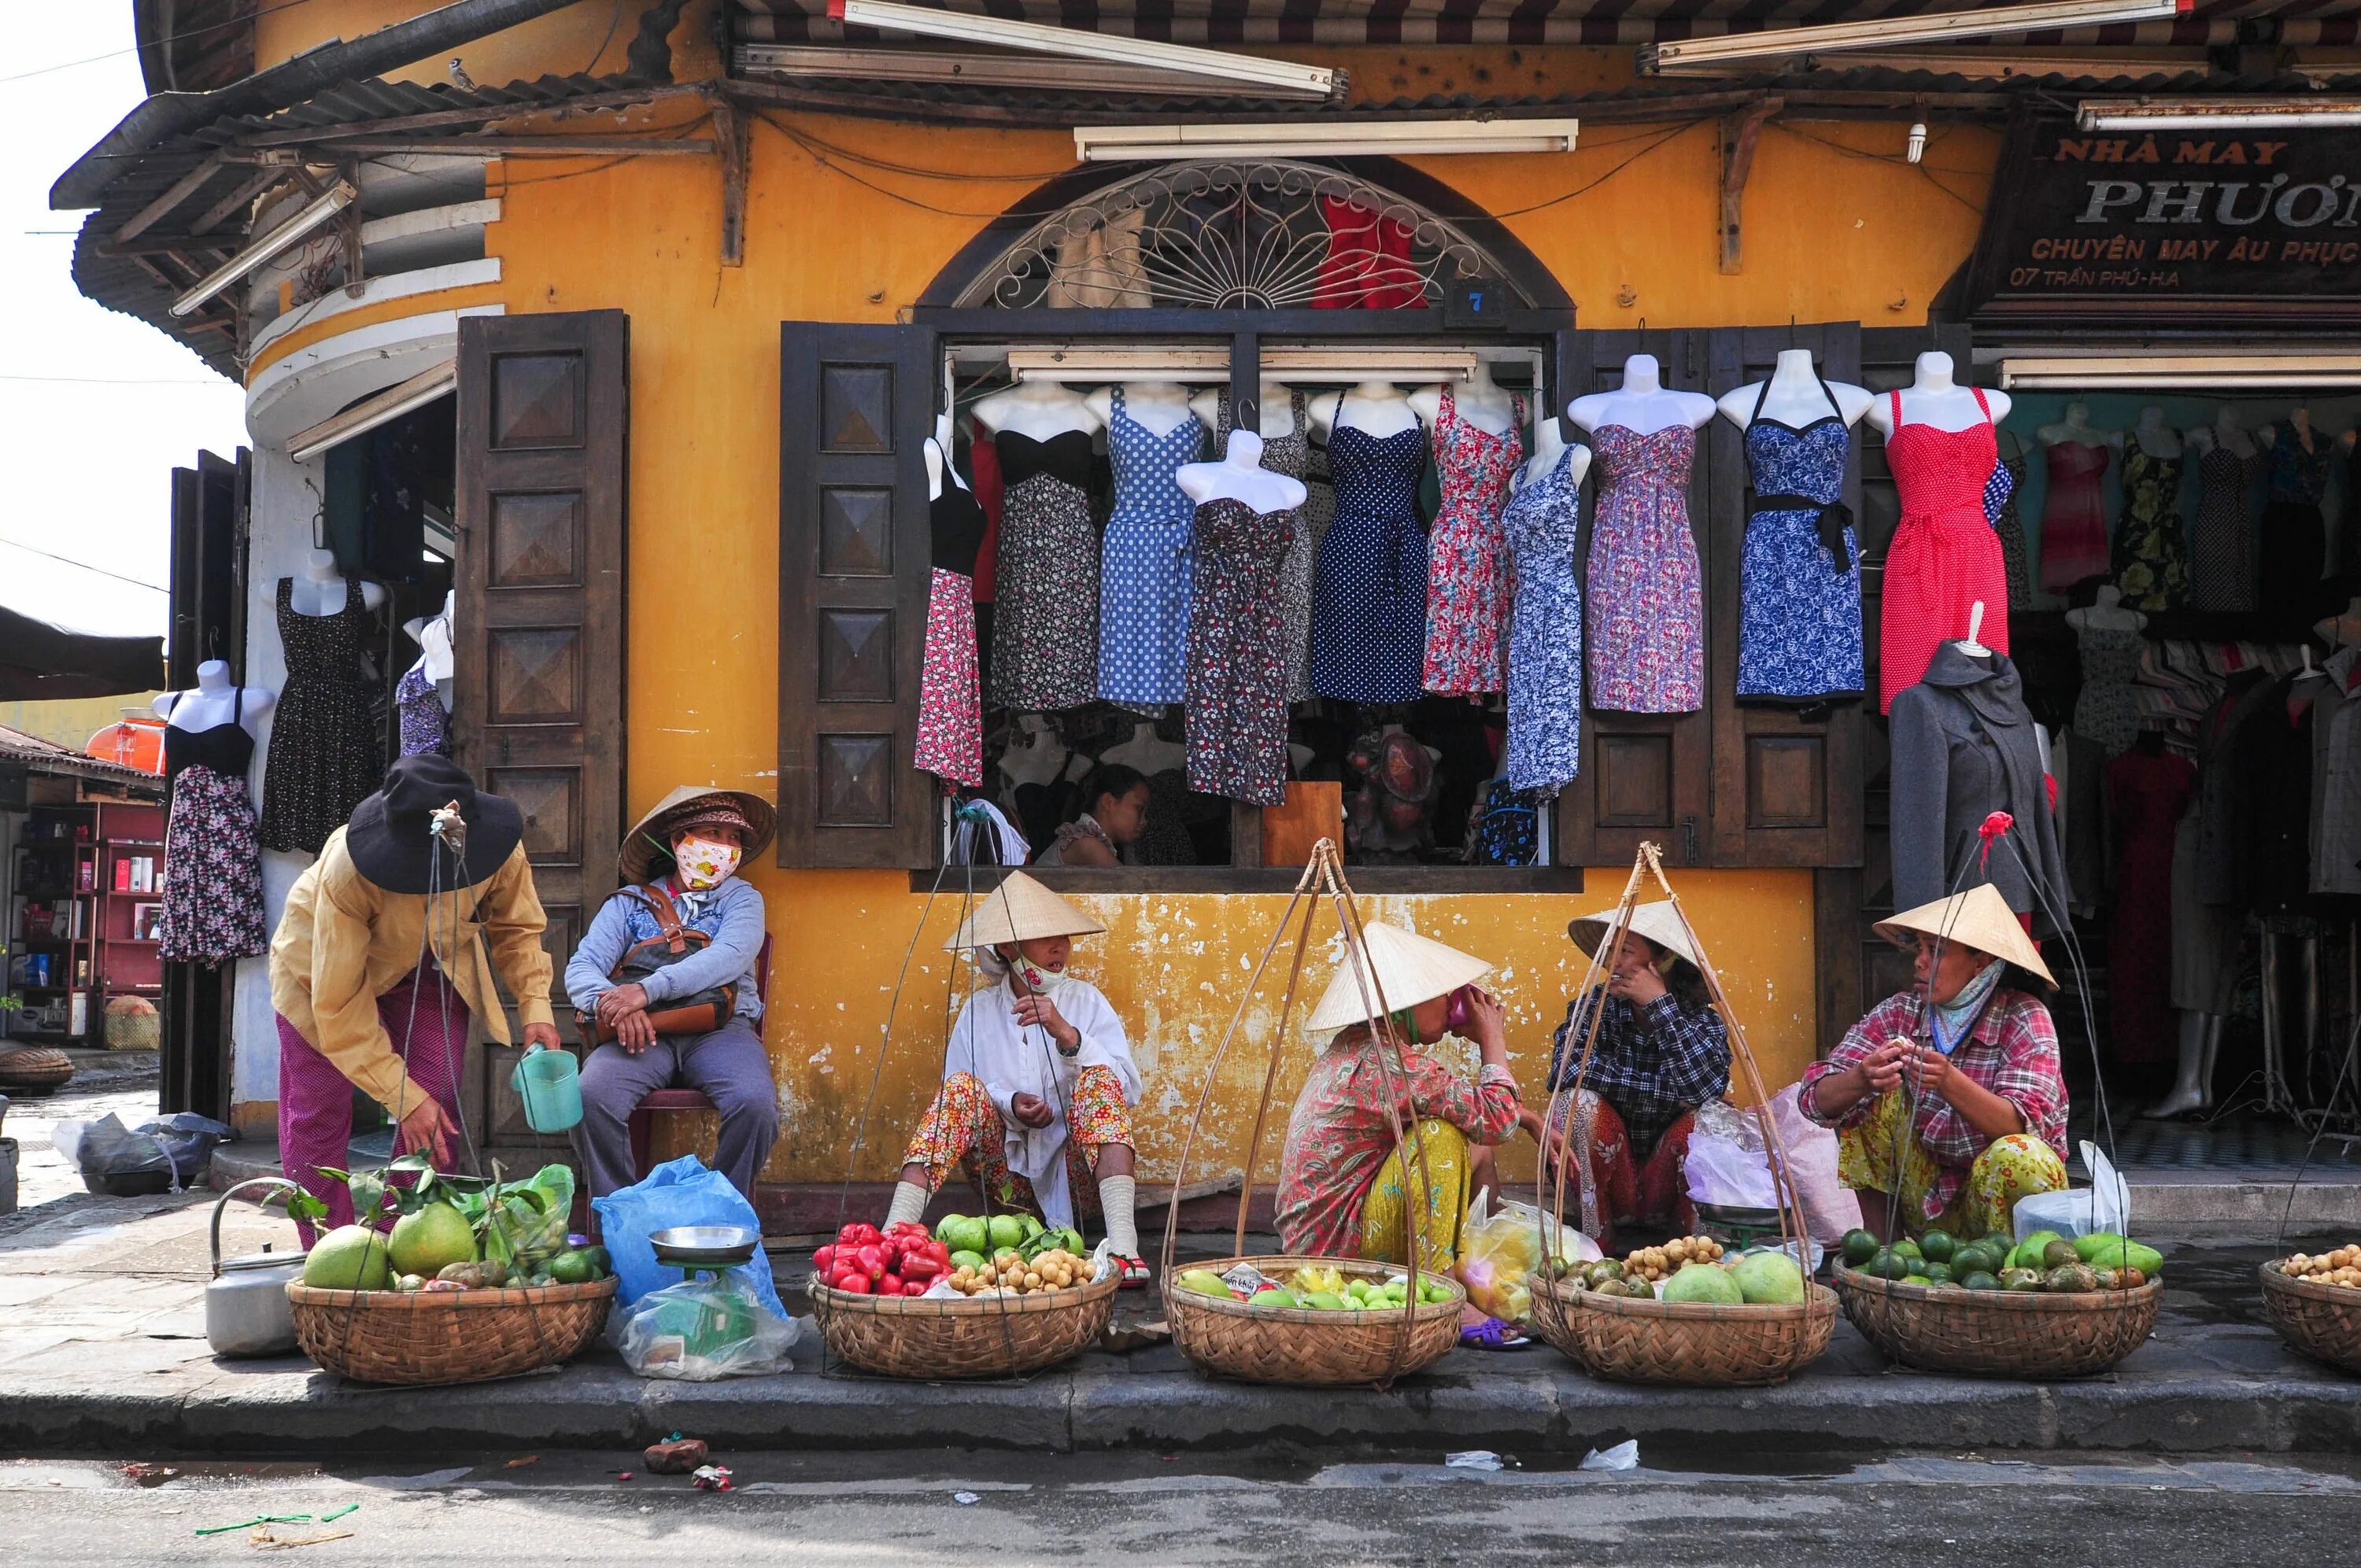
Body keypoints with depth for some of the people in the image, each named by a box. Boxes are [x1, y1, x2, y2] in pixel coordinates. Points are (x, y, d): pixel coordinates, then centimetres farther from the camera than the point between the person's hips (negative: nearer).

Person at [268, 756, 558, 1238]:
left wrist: (535, 1007, -22)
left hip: (432, 970, 3)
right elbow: (340, 1005, -35)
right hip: (327, 965, -3)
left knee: (437, 1120, -8)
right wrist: (403, 1098, -36)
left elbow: (517, 928, -7)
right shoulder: (346, 874, -41)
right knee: (316, 1123, -4)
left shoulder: (501, 849, -30)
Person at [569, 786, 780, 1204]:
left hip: (720, 1029, 0)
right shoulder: (630, 903, 16)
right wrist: (610, 1001, -22)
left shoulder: (741, 898, 13)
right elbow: (581, 968, 4)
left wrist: (647, 990, -22)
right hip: (645, 1032, 0)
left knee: (755, 1103, -30)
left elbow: (731, 956, -8)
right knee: (591, 1098, -29)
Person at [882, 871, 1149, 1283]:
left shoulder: (1084, 1000, 3)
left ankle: (1123, 1245, -45)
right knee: (962, 1086, -21)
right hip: (1007, 1174, 1)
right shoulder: (980, 1009, 6)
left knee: (1099, 1078, -26)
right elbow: (956, 1102, 3)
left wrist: (1065, 1034, -22)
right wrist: (1008, 1105, -16)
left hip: (1073, 1170, -1)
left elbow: (1126, 1090, -10)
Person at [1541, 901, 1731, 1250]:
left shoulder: (1702, 1020, -7)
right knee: (1580, 1101, -25)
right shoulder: (1593, 1007, -6)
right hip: (1604, 1185, 1)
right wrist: (1668, 1089, -25)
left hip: (1671, 1188, 0)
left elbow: (1706, 1086, -29)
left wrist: (1660, 1005, -27)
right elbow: (1566, 1070, -26)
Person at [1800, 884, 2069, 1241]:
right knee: (1875, 1097, -16)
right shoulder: (1900, 1013, -5)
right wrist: (1863, 1078, -37)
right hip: (1929, 1201, 3)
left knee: (2016, 1157, -33)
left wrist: (1951, 1084, -45)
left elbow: (2022, 1127, -28)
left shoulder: (2023, 1019, -13)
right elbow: (1816, 1099, -14)